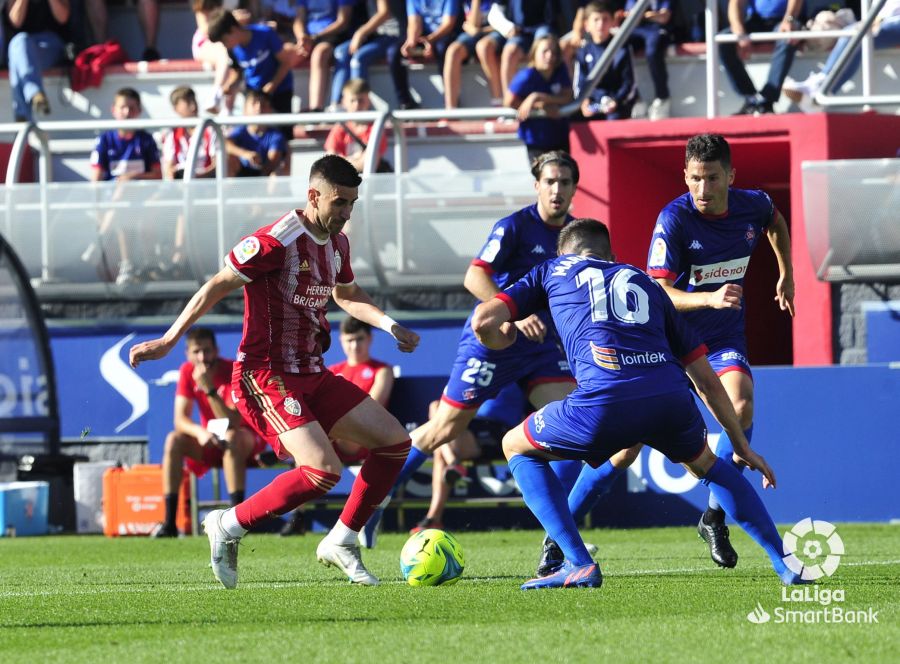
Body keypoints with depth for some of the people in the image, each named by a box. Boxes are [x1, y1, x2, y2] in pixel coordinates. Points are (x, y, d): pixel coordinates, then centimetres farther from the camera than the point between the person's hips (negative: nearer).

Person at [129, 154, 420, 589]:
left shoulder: (337, 244, 10)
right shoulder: (277, 242, -17)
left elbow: (346, 295, 30)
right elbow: (217, 287, -10)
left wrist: (390, 326, 15)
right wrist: (167, 341, -9)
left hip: (312, 374, 9)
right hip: (265, 377, -9)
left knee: (395, 442, 2)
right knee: (323, 471, -24)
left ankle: (341, 542, 11)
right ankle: (229, 527, -7)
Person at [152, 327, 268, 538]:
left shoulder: (233, 372, -21)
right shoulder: (187, 371, -7)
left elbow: (232, 423, -30)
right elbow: (180, 419, -14)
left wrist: (209, 389, -39)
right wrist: (200, 432, -36)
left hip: (247, 438, -4)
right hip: (210, 441, 4)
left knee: (231, 438, -37)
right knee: (173, 440, -22)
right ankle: (169, 523, -26)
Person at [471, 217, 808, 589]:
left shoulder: (554, 270, 27)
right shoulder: (644, 283, 34)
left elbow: (484, 321, 16)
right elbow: (706, 380, 33)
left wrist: (499, 341, 40)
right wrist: (741, 446, 40)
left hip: (605, 400, -4)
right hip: (671, 398, 4)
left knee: (517, 447, 24)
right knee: (706, 464, 36)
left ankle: (579, 565, 10)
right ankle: (787, 563, 29)